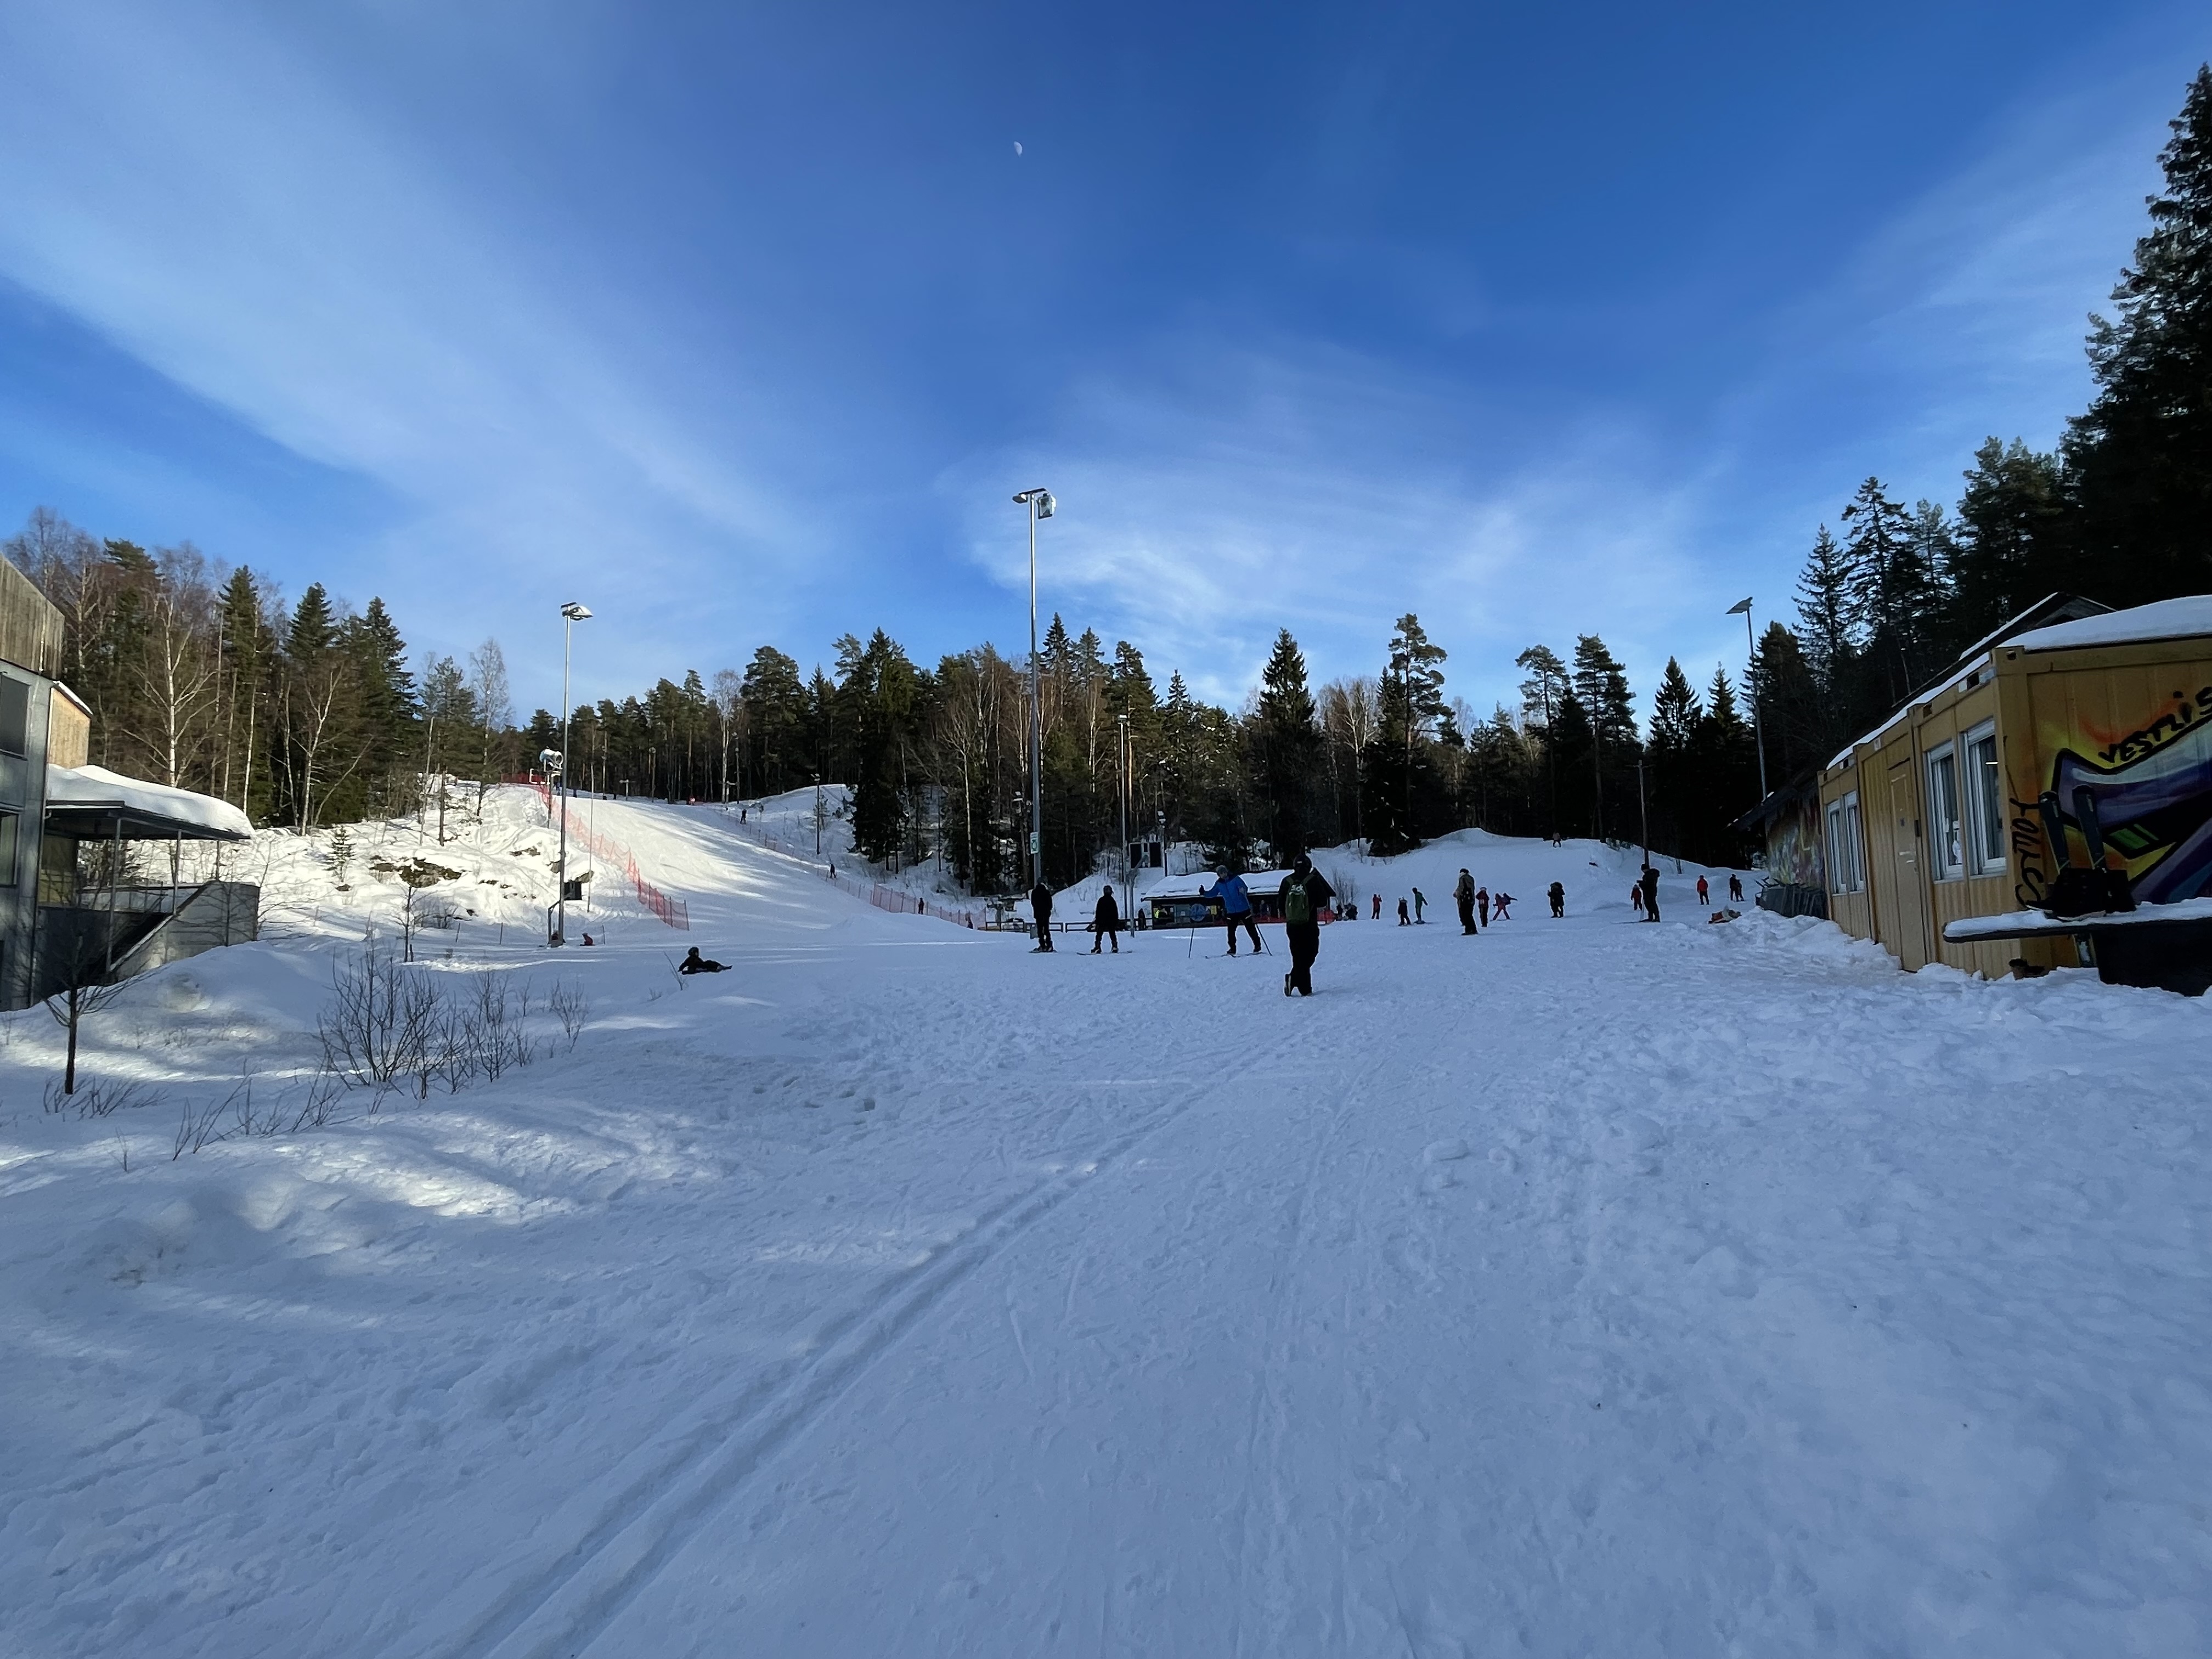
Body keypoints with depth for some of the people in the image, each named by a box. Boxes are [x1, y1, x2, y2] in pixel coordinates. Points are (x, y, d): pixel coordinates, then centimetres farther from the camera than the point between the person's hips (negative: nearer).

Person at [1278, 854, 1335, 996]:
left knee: (1298, 956, 11)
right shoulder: (1313, 880, -8)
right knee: (1309, 954, 3)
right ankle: (1294, 978, -19)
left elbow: (1281, 903, 7)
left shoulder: (1287, 881, 2)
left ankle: (1305, 989, 8)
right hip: (1309, 925, -4)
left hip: (1291, 926, 4)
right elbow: (1322, 902, -5)